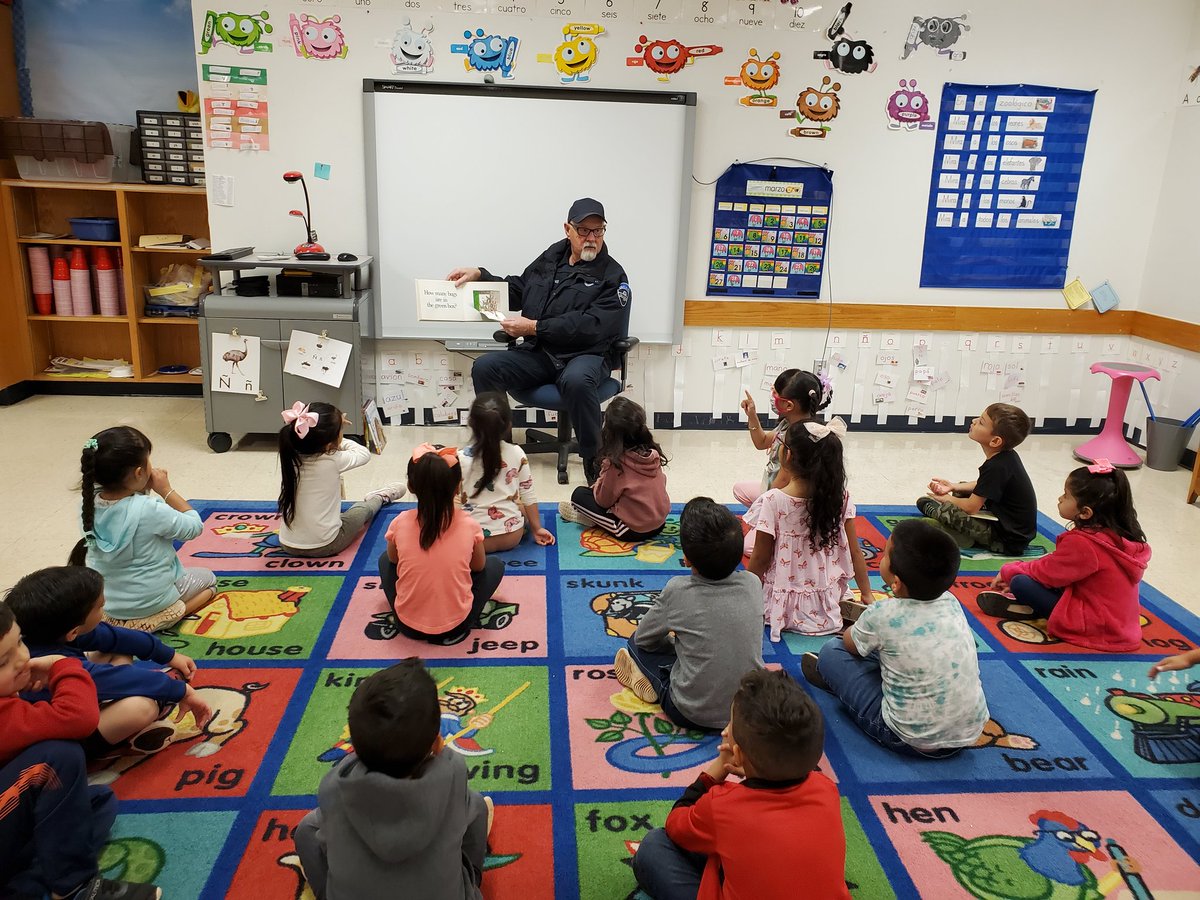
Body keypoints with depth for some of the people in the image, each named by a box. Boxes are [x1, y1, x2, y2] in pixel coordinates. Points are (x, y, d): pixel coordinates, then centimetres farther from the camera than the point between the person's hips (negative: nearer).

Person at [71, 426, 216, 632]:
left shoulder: (91, 503, -13)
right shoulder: (149, 510, -31)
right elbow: (194, 527, -15)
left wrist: (144, 489, -7)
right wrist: (166, 490, -13)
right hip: (152, 603, -8)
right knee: (208, 579, 20)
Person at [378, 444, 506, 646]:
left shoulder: (399, 524, -12)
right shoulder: (470, 526, -14)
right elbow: (478, 566, 4)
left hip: (409, 625, 2)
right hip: (455, 626, -2)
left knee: (384, 560, 26)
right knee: (495, 565, 20)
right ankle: (466, 624, 7)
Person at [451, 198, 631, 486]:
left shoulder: (612, 276, -2)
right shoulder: (550, 259, 16)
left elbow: (591, 326, -15)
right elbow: (517, 289, 29)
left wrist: (534, 327, -18)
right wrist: (479, 275, 12)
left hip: (586, 354, -5)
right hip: (538, 353, 5)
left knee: (576, 381, -40)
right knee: (484, 367, -17)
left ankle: (593, 459, -19)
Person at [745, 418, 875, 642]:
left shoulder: (773, 501, -21)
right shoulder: (841, 497, -10)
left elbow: (760, 559, -13)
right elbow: (855, 552, -1)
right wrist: (867, 594, 13)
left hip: (784, 605, -4)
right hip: (826, 605, 4)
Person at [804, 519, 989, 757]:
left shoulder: (882, 615, -19)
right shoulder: (951, 601, -5)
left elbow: (849, 643, 4)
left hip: (915, 742, -6)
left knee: (832, 650, 6)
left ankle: (832, 674, 36)